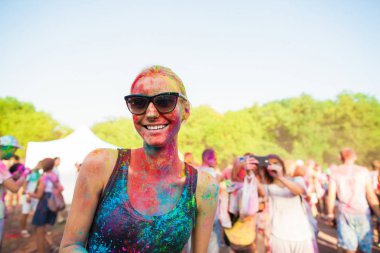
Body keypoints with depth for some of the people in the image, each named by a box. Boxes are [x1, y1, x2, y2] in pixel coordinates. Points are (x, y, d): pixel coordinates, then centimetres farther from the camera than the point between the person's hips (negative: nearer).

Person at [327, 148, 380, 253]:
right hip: (362, 214, 0)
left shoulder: (335, 172, -1)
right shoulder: (363, 171, -2)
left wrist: (330, 213, 10)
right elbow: (371, 196, -3)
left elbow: (331, 196, -2)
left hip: (344, 214, 0)